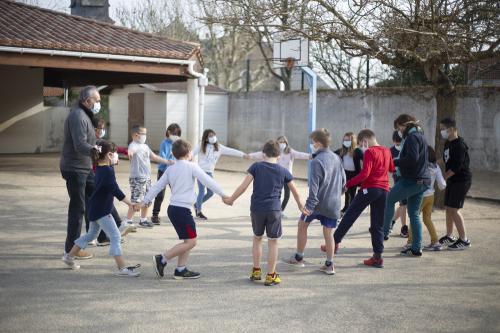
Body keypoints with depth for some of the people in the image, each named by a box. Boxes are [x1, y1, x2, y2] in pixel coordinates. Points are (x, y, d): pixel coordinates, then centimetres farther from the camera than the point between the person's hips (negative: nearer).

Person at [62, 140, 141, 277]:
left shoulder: (99, 168, 7)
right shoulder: (108, 171, -20)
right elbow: (116, 191, -28)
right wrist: (130, 204, -29)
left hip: (95, 209, 10)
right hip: (102, 210, -10)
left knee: (91, 234, 24)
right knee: (115, 236, -9)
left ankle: (69, 256, 33)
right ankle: (122, 268, -12)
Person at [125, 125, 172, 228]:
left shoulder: (145, 146, 16)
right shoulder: (134, 145, -12)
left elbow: (154, 157, 26)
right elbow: (131, 150, -36)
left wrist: (168, 161, 29)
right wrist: (130, 153, -61)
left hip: (147, 177, 9)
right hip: (137, 178, -9)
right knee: (135, 201, -12)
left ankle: (143, 220, 28)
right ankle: (128, 222, -6)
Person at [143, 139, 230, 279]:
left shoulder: (170, 169, 13)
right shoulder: (192, 167, -6)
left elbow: (157, 186, 14)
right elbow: (208, 181, -7)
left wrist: (145, 201, 20)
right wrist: (223, 194, -2)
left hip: (173, 208, 8)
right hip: (183, 209, -8)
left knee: (188, 240, 15)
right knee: (191, 241, -4)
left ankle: (181, 270, 14)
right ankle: (162, 259, -7)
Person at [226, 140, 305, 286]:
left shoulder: (256, 167, -1)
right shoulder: (284, 171, 2)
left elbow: (243, 186, -6)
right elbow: (294, 190, 12)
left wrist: (231, 199, 4)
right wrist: (300, 205, 29)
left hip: (256, 208, 1)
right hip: (274, 210, -1)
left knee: (257, 238, 19)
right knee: (273, 242, 7)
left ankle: (256, 271, 23)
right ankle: (271, 276, 9)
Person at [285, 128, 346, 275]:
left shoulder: (317, 161, -17)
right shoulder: (337, 158, 6)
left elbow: (314, 186, -22)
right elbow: (343, 180, 15)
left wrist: (309, 205, -22)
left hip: (318, 202, -6)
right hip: (333, 203, 6)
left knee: (302, 224, 13)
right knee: (328, 232, 11)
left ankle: (299, 257, 20)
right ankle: (329, 264, 10)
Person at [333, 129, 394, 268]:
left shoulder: (369, 152, -7)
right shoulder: (387, 151, 14)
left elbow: (365, 174, -17)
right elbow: (392, 169, 31)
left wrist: (348, 184, -15)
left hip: (369, 188, -6)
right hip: (384, 190, 6)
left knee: (349, 215, 3)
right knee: (378, 225, 7)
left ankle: (335, 242, 4)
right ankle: (377, 257, 3)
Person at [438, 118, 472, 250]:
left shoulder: (459, 145, -18)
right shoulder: (448, 143, 10)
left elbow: (457, 166, -22)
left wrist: (444, 177, -17)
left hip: (461, 180, -9)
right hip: (452, 180, 9)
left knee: (454, 209, -12)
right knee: (448, 208, 14)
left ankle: (464, 240, -6)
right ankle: (449, 236, 27)